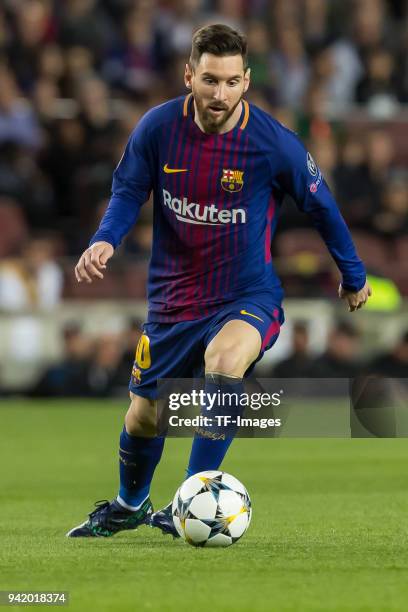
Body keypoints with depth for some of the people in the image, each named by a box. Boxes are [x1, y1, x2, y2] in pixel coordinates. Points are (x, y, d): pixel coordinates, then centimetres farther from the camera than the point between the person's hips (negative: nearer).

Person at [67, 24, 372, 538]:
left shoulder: (274, 143, -16)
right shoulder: (158, 128, -11)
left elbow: (320, 204, -1)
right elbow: (129, 191, 2)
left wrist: (353, 275, 11)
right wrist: (106, 239, -18)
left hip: (249, 297, -3)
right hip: (173, 298, 3)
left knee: (224, 361, -36)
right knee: (143, 416, 14)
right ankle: (129, 506, 47)